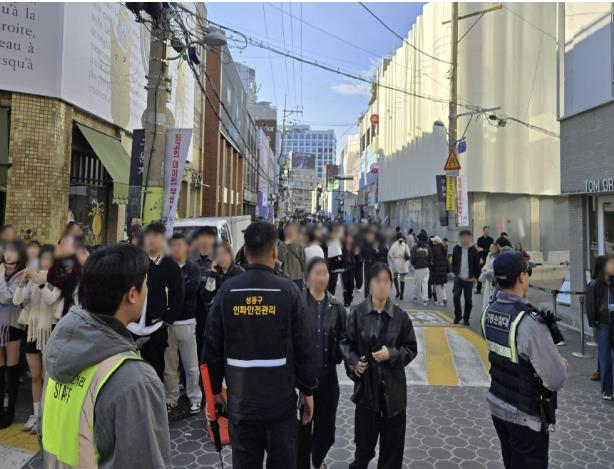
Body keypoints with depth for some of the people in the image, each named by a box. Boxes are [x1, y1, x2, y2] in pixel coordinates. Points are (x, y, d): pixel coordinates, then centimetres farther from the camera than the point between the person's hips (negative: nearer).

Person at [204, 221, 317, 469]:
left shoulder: (227, 290, -5)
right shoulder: (289, 291, -11)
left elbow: (212, 345, -1)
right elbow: (305, 347, -9)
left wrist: (215, 388, 12)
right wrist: (308, 390, 3)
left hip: (240, 399, 2)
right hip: (281, 400, -1)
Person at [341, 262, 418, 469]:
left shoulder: (400, 316, -5)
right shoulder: (357, 313, -8)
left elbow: (411, 349, 2)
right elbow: (346, 343, 1)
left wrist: (391, 354, -14)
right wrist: (354, 362, -15)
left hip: (393, 386, 1)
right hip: (366, 385, -1)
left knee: (393, 441, 12)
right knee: (364, 438, 11)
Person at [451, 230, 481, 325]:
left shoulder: (473, 250, -5)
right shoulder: (456, 249, 0)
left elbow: (477, 265, 0)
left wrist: (475, 277, -1)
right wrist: (455, 273, 5)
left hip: (469, 279, -1)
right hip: (458, 278, 1)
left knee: (468, 300, 5)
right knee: (456, 296, -10)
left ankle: (466, 318, 19)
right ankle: (457, 316, 9)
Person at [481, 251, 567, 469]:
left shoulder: (489, 311, -4)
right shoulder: (529, 321, -29)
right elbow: (556, 379, -23)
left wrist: (553, 357, 4)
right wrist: (559, 363, -1)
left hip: (497, 404, 7)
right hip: (525, 415, -6)